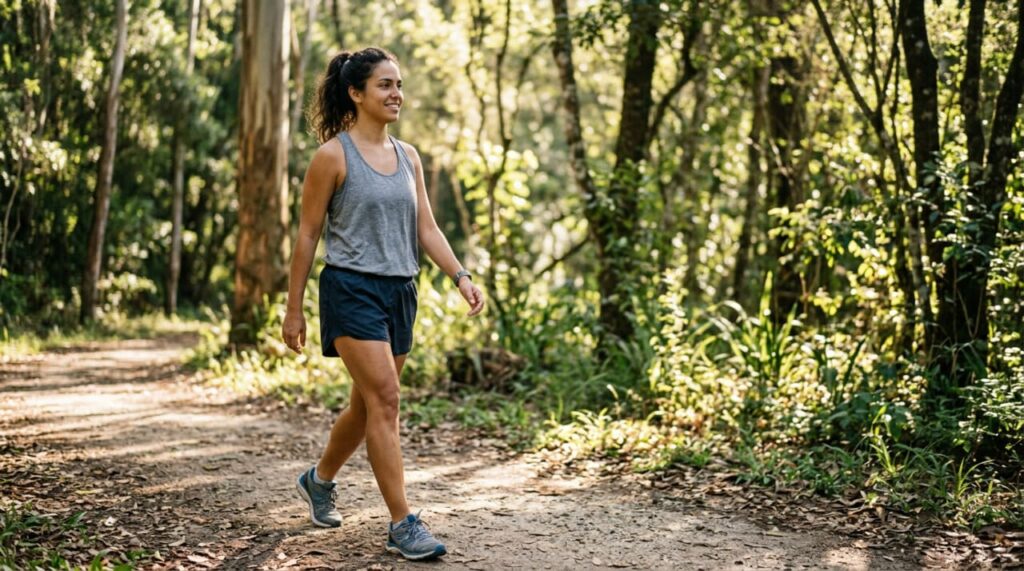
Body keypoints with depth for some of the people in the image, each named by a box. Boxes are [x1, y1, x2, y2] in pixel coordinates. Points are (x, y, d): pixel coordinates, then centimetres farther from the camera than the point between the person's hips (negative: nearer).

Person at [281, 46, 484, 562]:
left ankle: (319, 480, 40)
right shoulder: (333, 156, -7)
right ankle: (402, 525, -11)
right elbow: (307, 234, -4)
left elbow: (426, 229, 9)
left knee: (368, 404, 15)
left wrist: (460, 276, -6)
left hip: (400, 291, 7)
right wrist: (293, 309, -4)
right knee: (384, 401, -14)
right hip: (352, 288, -7)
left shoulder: (408, 156, 11)